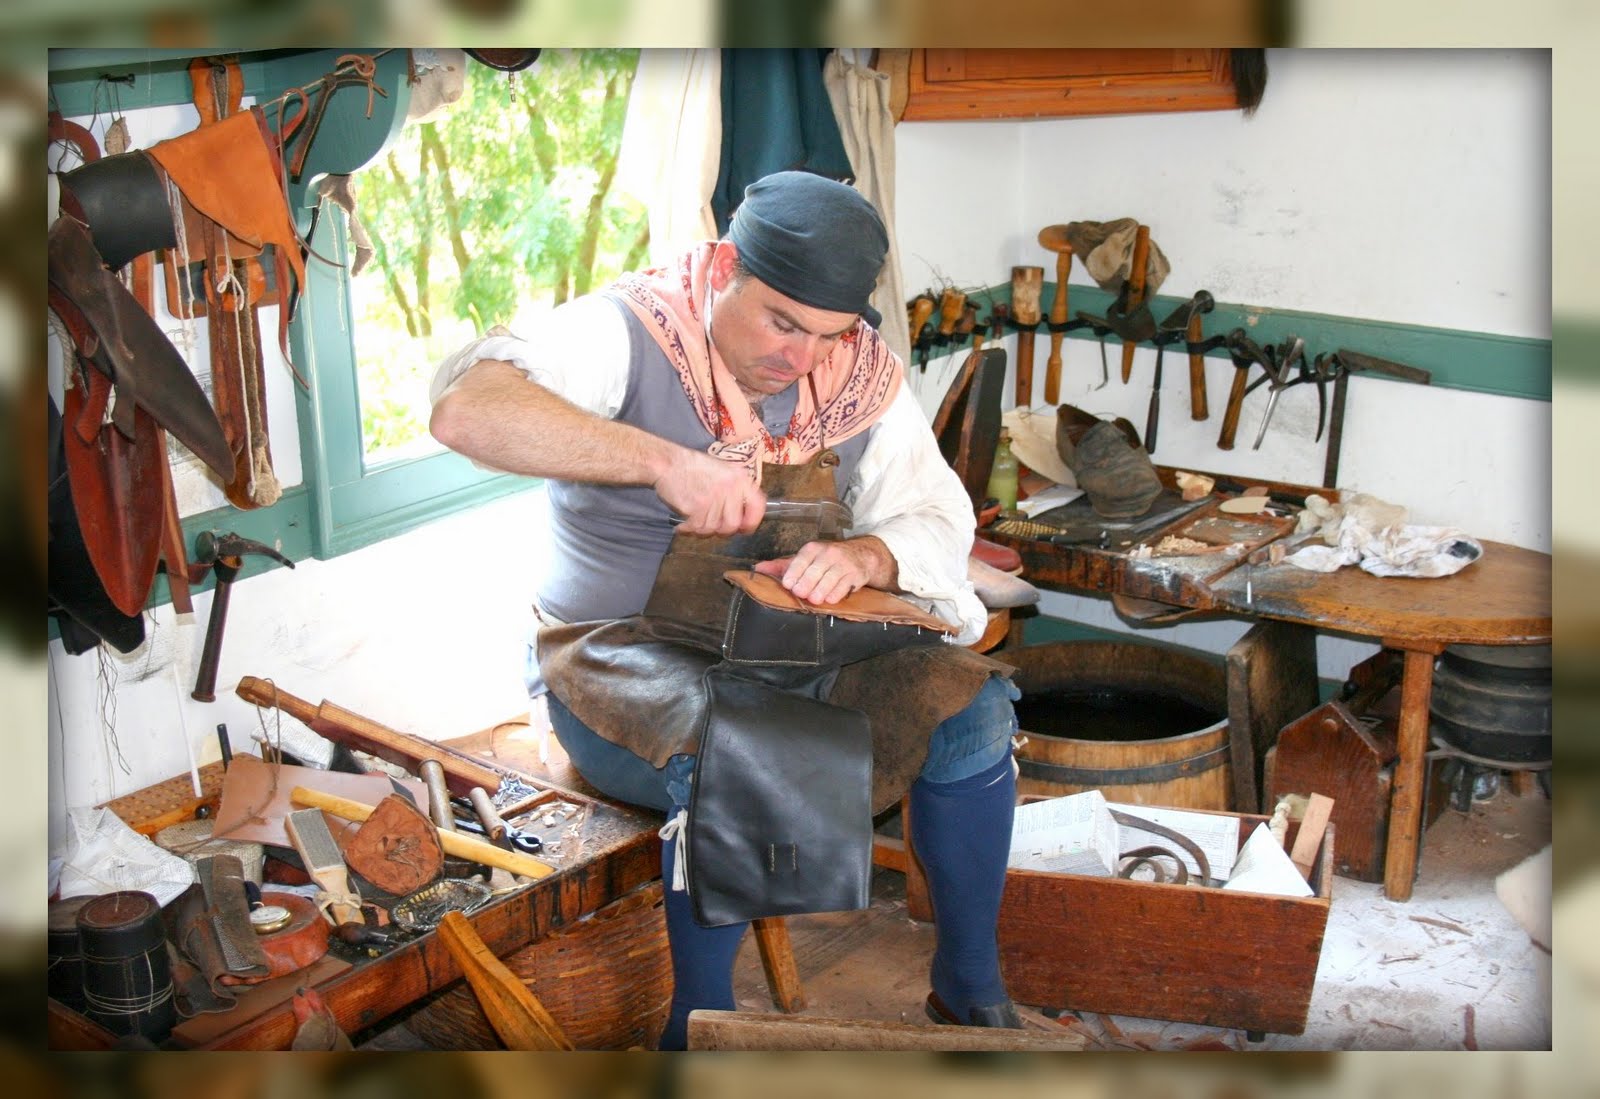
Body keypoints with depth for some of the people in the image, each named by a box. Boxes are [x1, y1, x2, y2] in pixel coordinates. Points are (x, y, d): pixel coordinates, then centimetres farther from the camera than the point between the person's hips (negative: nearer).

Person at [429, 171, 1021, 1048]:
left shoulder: (857, 369, -2)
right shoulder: (626, 332, -18)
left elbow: (936, 522, -4)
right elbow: (463, 409, -36)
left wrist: (864, 556, -29)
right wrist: (664, 461, -45)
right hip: (617, 650, -5)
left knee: (971, 706, -12)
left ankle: (971, 985, 5)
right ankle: (697, 1025, -11)